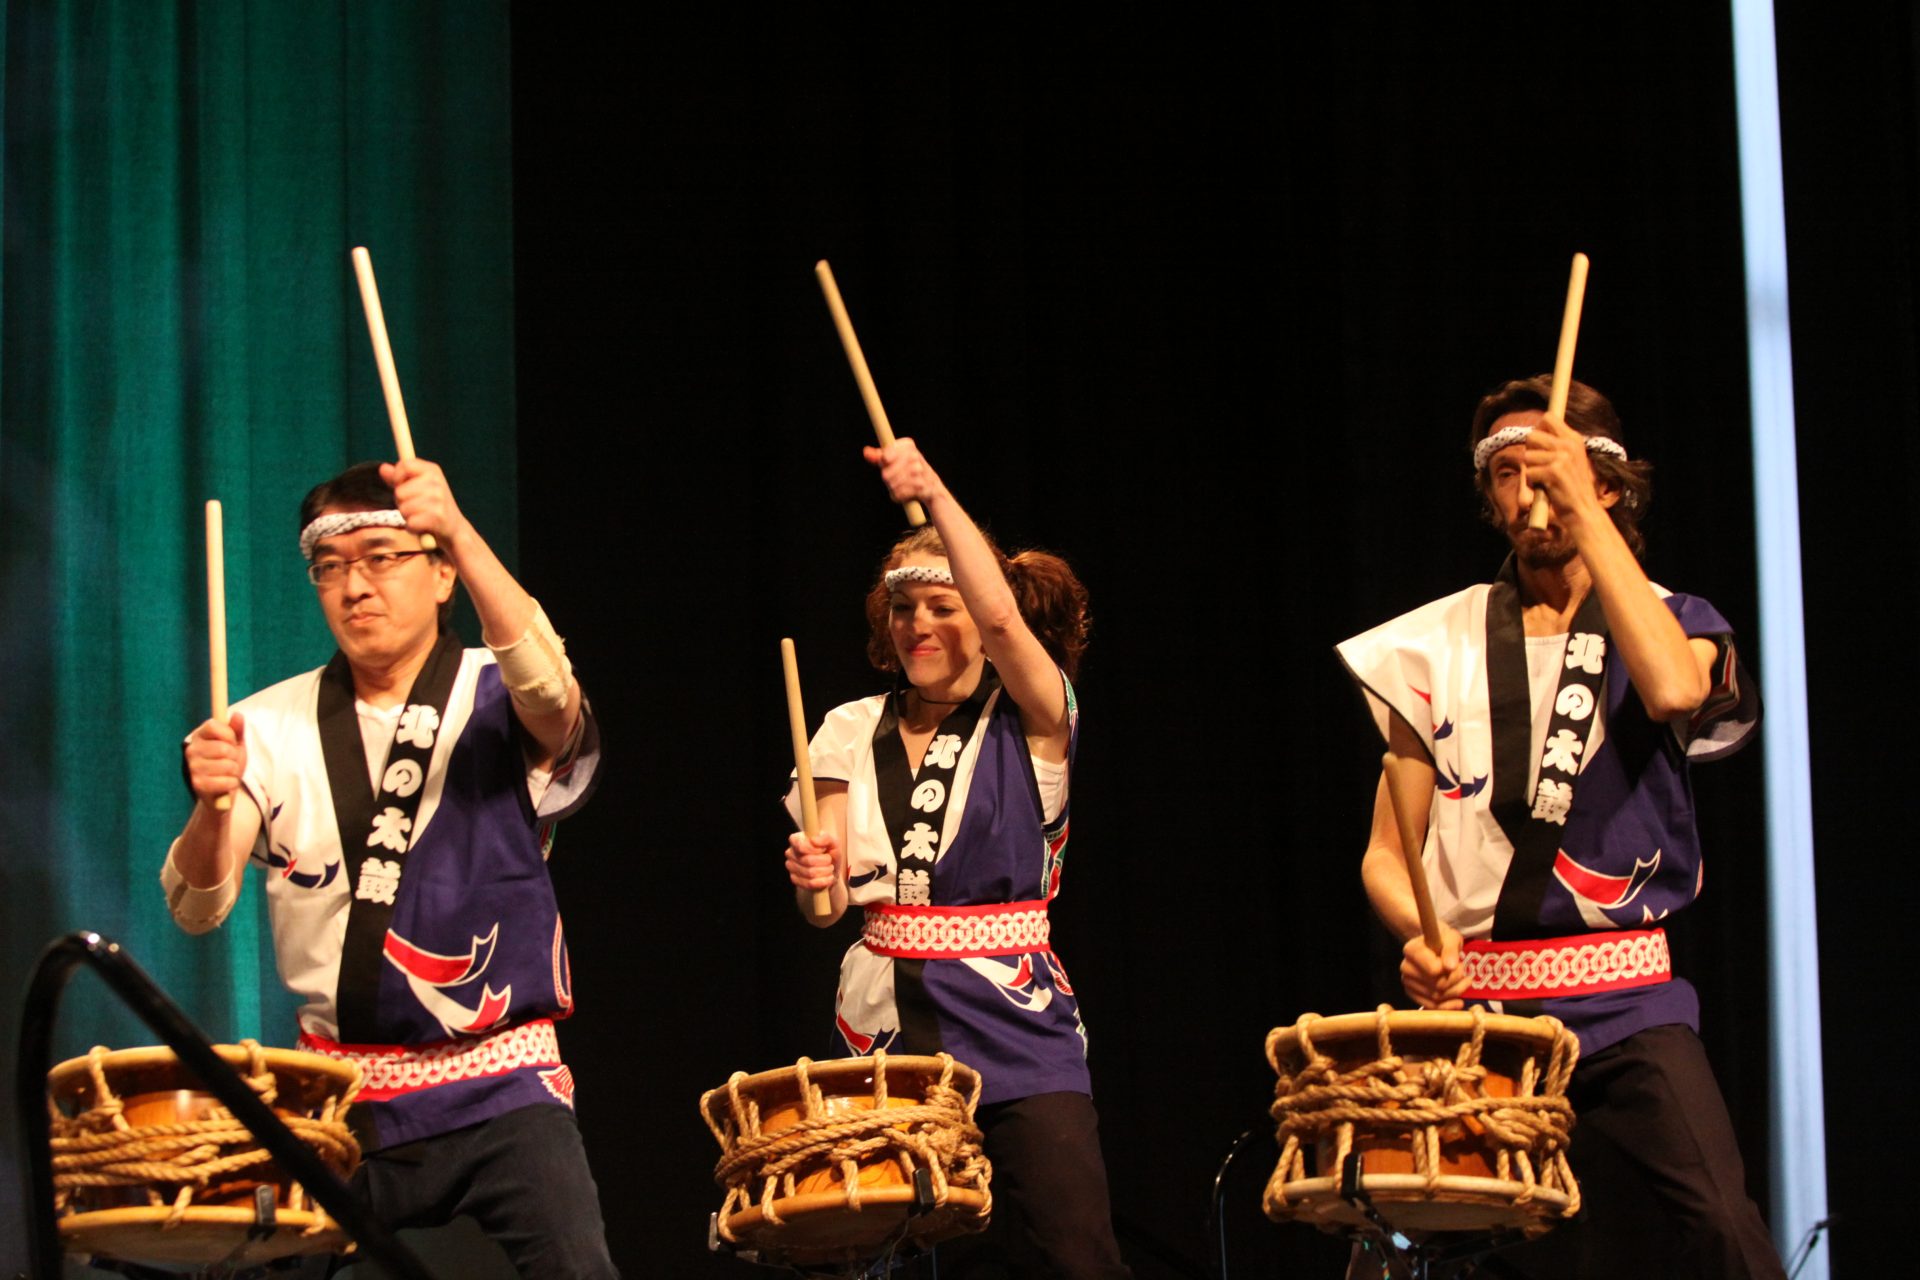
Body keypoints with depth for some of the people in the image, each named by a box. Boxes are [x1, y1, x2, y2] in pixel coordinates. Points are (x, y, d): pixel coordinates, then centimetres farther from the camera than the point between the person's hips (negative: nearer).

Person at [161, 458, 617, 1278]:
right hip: (339, 1089, 2)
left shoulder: (499, 704, 0)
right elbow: (197, 908, -2)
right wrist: (213, 806, -24)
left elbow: (549, 692, -25)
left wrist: (460, 533, -39)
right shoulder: (271, 727, 5)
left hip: (499, 1085, -2)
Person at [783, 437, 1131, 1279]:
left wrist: (935, 496, -22)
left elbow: (1002, 617, -20)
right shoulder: (855, 732, 11)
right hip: (884, 1032, 3)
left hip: (1014, 1029, -3)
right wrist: (816, 879, -17)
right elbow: (829, 903, 6)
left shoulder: (1029, 722, 1)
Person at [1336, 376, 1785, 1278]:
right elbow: (1387, 854, 11)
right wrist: (1419, 931, -12)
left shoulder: (1670, 622, 5)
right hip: (1472, 1002, 2)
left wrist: (1580, 504, -16)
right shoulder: (1440, 645, 9)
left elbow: (1674, 691, -21)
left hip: (1623, 1000, -2)